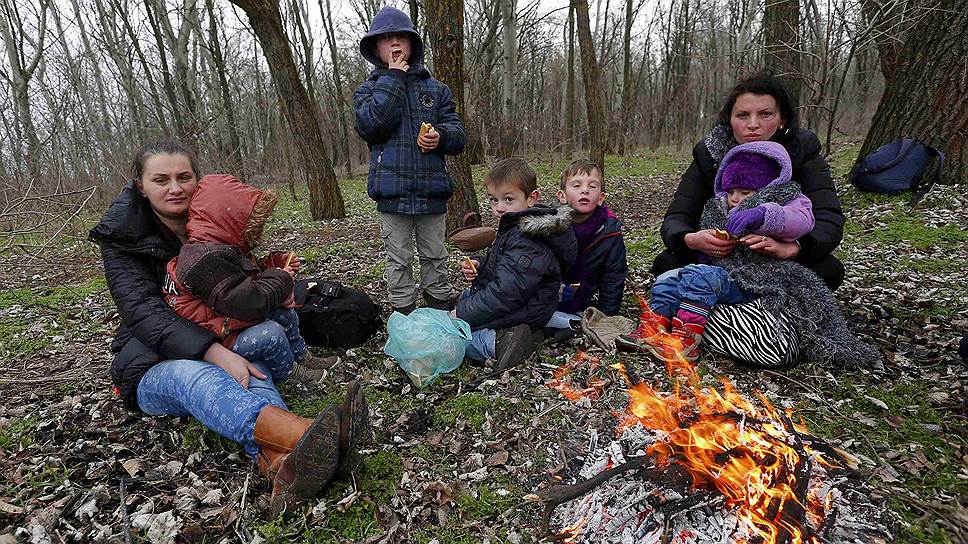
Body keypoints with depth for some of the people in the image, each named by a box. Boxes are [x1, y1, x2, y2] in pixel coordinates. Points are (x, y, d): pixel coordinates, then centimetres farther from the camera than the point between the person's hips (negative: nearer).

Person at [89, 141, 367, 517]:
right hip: (155, 368, -3)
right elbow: (144, 311, -21)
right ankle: (310, 434, -70)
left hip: (224, 349, 4)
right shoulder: (122, 237, -5)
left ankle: (281, 465, -64)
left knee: (253, 365, -32)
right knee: (191, 374, -39)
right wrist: (215, 353, -37)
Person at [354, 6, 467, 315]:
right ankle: (403, 318, 18)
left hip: (432, 190, 2)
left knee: (435, 258, 11)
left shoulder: (435, 89, 11)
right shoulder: (369, 90, 8)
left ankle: (441, 315, 23)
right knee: (399, 261, 6)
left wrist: (441, 136, -17)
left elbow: (459, 135, 7)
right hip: (392, 193, -1)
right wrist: (393, 78, -9)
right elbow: (369, 124, -14)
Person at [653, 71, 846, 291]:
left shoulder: (803, 151, -12)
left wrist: (790, 247, -44)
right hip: (721, 257, 0)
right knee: (666, 263, -25)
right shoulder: (708, 154, -11)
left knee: (829, 269, -29)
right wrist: (691, 239, -42)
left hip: (782, 263, 0)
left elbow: (830, 222, -23)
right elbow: (675, 219, -18)